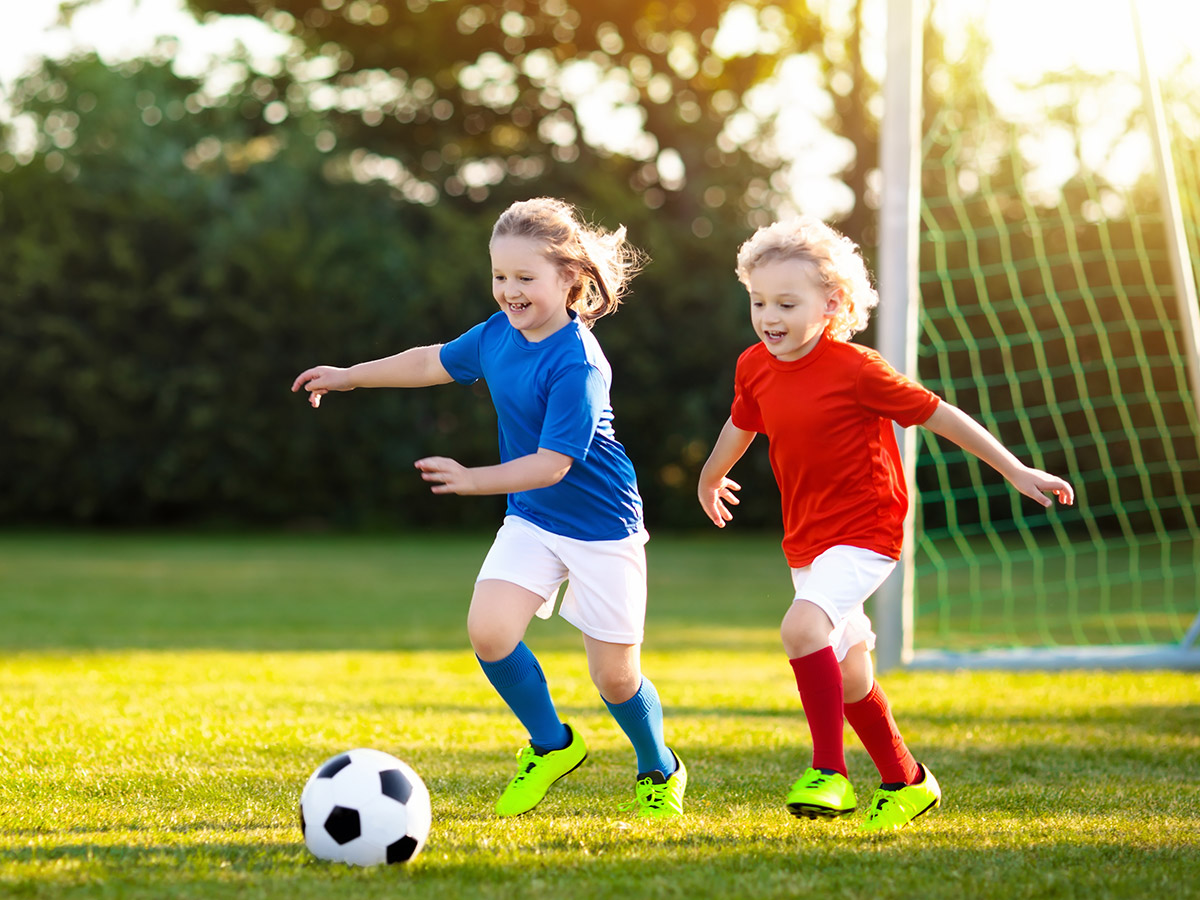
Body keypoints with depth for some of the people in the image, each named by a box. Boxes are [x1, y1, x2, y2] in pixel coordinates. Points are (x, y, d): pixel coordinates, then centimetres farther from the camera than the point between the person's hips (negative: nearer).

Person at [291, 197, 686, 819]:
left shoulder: (577, 365, -25)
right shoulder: (501, 332, -2)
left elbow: (551, 464, -28)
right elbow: (436, 361, 17)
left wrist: (472, 480, -35)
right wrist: (349, 377, 22)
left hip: (601, 529, -6)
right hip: (531, 519, 6)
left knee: (615, 676, 0)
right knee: (488, 629, -16)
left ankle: (659, 771, 31)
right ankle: (551, 745, 10)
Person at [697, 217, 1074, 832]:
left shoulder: (855, 370, -19)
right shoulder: (755, 367, -1)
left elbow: (938, 415, -11)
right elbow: (741, 423, 22)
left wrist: (1015, 472, -8)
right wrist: (710, 479, 40)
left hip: (865, 534, -7)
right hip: (805, 542, 7)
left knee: (802, 626, -30)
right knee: (849, 677, 15)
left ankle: (829, 772, -21)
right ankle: (906, 784, 34)